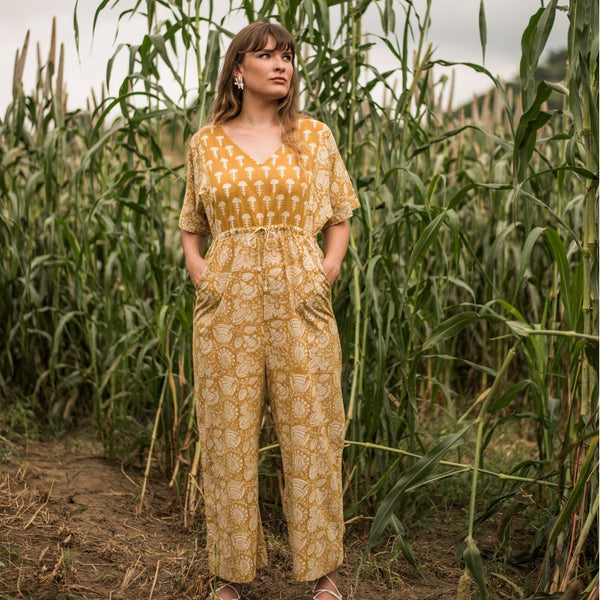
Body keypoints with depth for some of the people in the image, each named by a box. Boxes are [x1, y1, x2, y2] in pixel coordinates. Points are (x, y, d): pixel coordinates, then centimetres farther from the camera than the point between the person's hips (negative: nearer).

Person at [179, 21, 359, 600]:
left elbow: (340, 217, 13)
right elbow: (191, 226, 17)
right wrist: (198, 272, -1)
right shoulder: (205, 143, 7)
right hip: (227, 307, 0)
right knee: (227, 437, 5)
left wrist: (328, 271, -3)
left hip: (299, 303, 0)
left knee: (310, 434, 4)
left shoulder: (315, 136, 6)